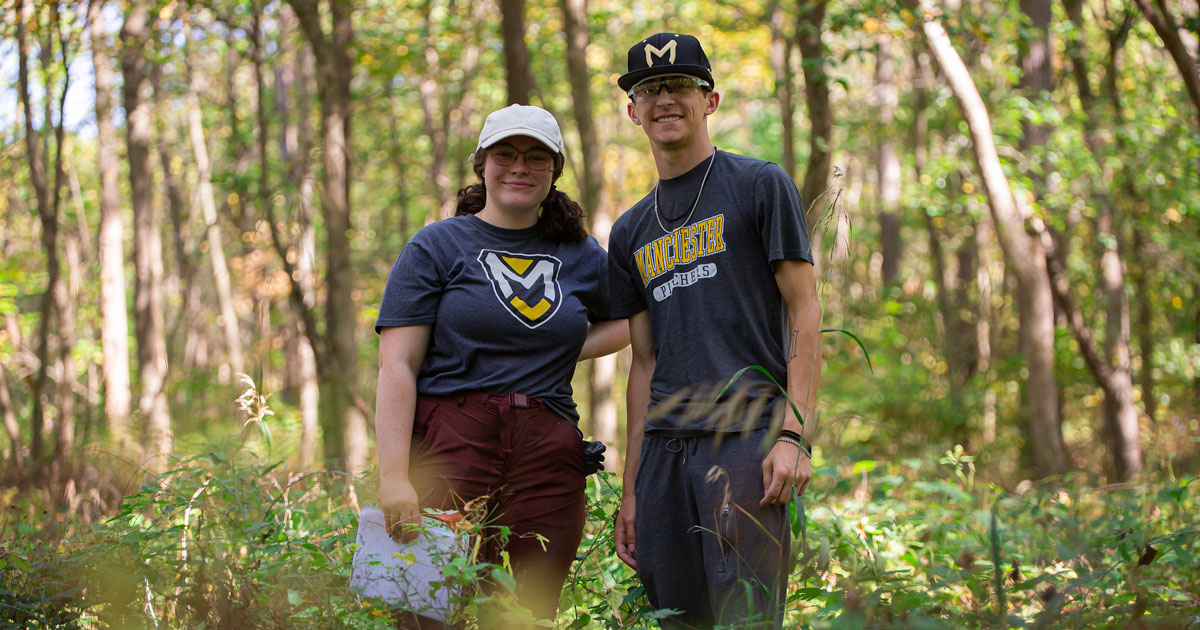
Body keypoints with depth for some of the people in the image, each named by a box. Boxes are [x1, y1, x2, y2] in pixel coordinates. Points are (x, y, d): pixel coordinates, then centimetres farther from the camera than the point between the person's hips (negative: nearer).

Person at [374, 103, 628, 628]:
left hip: (550, 453, 3)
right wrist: (393, 477, -14)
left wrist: (567, 349, 10)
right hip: (449, 443, -3)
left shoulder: (581, 255, 16)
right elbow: (397, 368, -2)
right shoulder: (436, 247, 5)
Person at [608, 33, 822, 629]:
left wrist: (792, 435, -12)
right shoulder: (630, 232, 20)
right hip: (665, 446, 5)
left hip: (748, 439, -5)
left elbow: (805, 313, -1)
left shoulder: (760, 185, 5)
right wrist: (631, 488, 13)